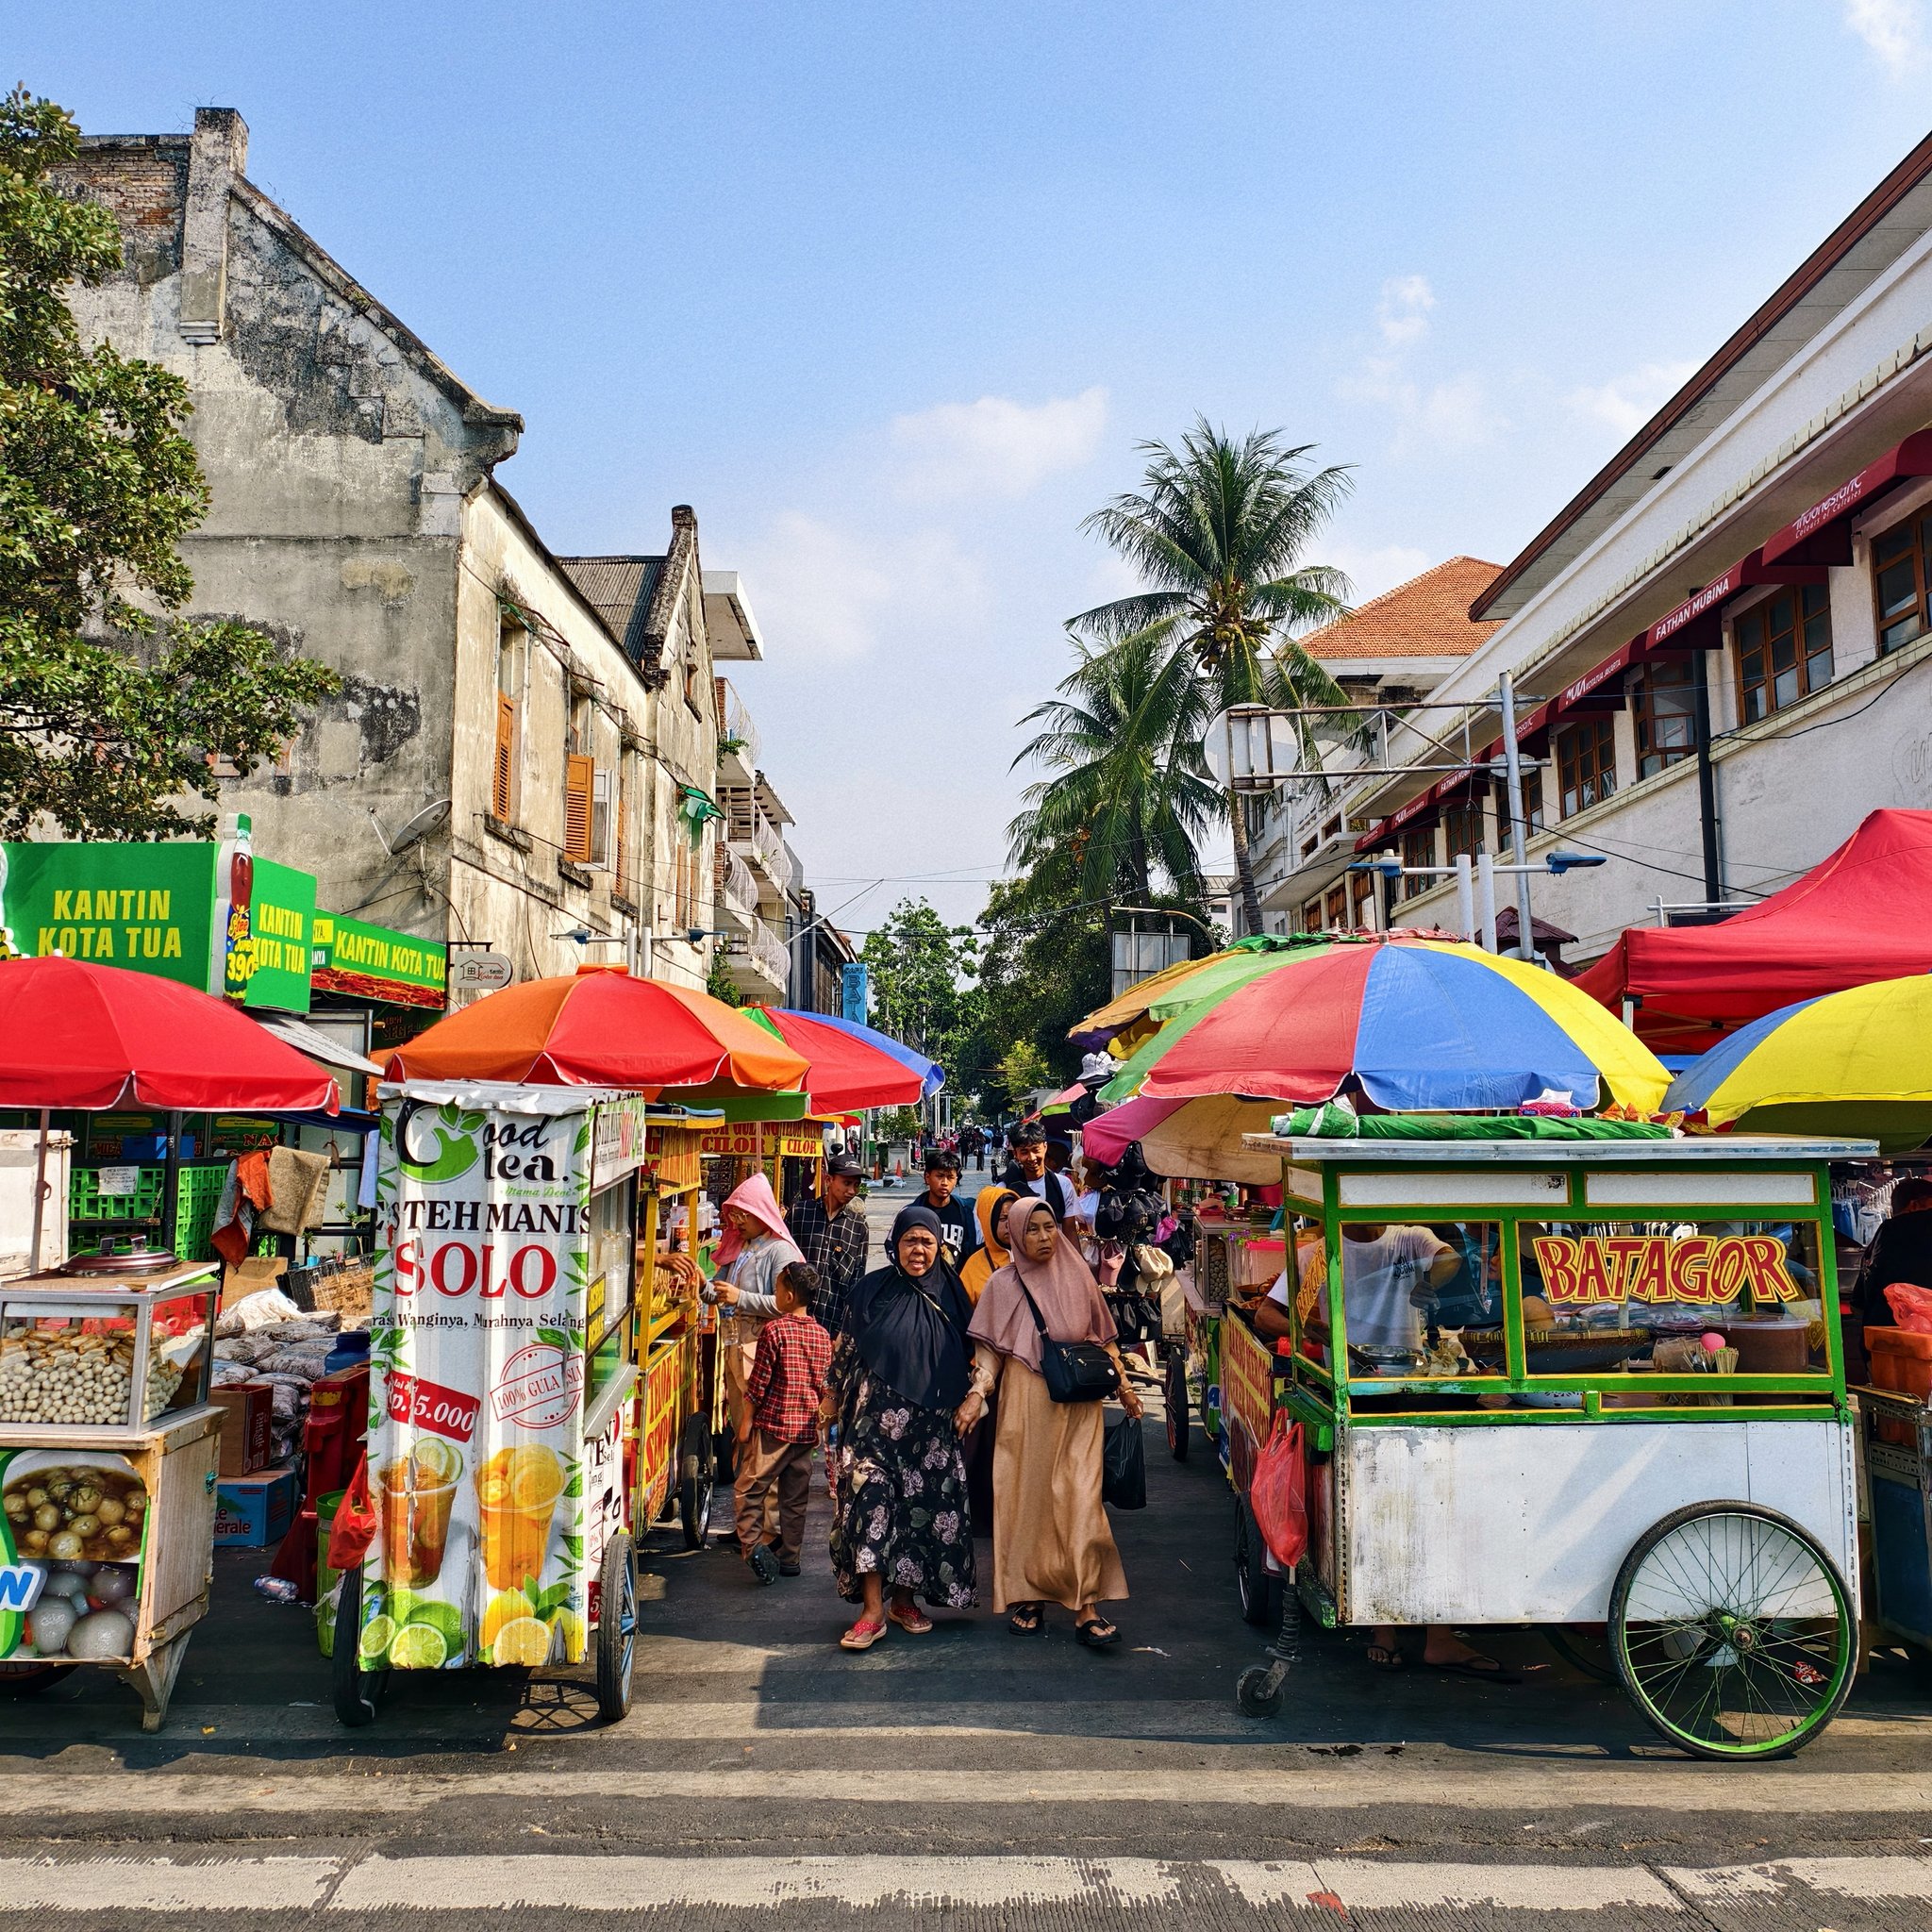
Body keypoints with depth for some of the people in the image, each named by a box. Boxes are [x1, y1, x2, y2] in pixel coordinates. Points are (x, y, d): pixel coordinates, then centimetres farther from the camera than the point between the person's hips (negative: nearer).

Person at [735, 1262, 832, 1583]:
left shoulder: (774, 1330, -12)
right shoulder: (823, 1336, 6)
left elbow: (758, 1381, -11)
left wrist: (747, 1420, -2)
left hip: (773, 1424, -6)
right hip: (807, 1428, 6)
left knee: (751, 1489, 2)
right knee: (795, 1497, 12)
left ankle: (753, 1545, -13)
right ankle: (789, 1558, 18)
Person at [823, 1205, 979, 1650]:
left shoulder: (951, 1294, 4)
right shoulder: (873, 1289, 1)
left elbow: (973, 1353, 8)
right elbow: (847, 1346, 9)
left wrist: (974, 1397, -3)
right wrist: (832, 1394, 10)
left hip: (932, 1423, 2)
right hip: (875, 1416, -1)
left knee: (923, 1504, 4)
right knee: (870, 1496, -11)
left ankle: (904, 1599, 20)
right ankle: (872, 1610, -8)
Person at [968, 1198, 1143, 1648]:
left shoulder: (1078, 1277, 6)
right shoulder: (1003, 1285, 2)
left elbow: (1103, 1337, 14)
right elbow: (989, 1349, 2)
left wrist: (1123, 1385, 7)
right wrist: (977, 1392, -13)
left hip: (1078, 1408, 0)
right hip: (1025, 1407, 0)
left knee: (1079, 1500, -6)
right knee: (1025, 1499, 3)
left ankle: (1086, 1608, -5)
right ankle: (1027, 1598, 16)